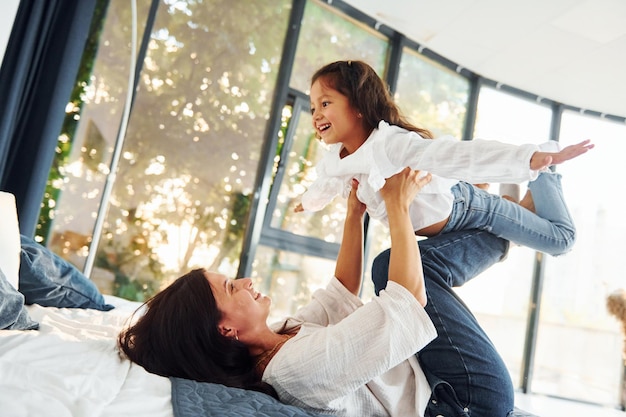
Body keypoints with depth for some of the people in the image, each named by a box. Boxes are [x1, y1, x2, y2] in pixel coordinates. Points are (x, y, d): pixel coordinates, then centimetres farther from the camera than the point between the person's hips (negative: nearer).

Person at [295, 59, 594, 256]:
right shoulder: (331, 164, -12)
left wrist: (534, 158, -61)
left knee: (561, 240, 3)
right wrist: (309, 202, 36)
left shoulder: (391, 145, -39)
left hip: (468, 206, -7)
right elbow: (326, 186, 14)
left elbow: (457, 154, -51)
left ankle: (545, 170, 30)